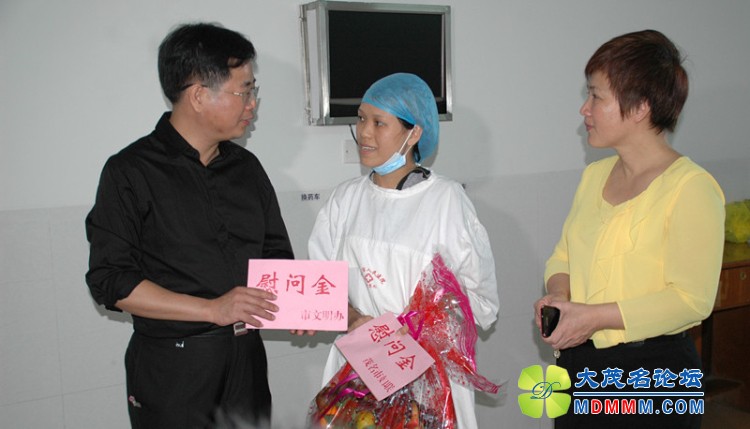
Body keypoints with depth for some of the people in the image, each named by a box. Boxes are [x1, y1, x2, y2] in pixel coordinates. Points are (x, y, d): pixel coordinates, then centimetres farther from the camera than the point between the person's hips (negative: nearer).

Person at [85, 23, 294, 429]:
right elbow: (110, 281, -14)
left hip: (246, 355, 5)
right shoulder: (131, 171, -9)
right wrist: (212, 309, -20)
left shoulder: (247, 167, 8)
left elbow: (275, 252, 15)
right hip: (172, 368, -5)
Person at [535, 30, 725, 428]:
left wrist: (597, 316, -21)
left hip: (653, 370, -6)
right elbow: (564, 254, 14)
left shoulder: (691, 187, -15)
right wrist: (558, 293, -7)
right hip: (578, 364, 6)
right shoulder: (594, 174, 7)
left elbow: (692, 300, -18)